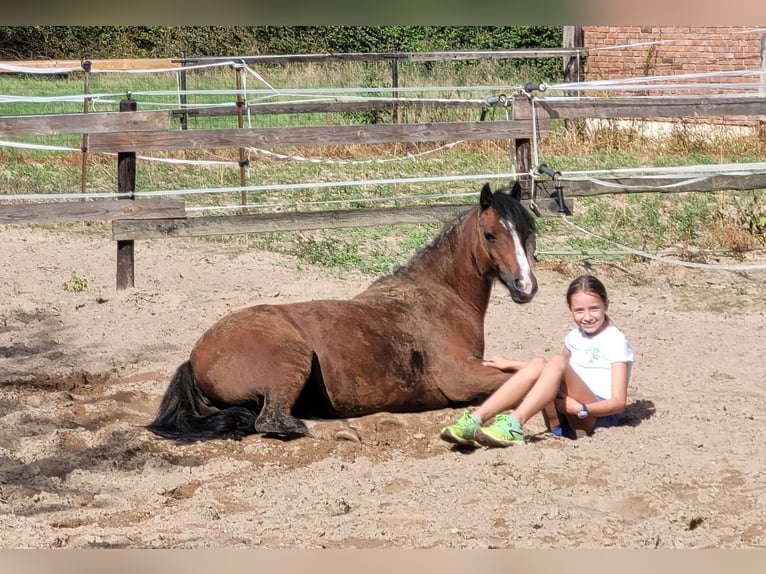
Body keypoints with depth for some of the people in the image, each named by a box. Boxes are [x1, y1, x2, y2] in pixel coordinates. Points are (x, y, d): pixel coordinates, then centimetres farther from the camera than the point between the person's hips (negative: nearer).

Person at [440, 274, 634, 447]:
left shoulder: (616, 340, -2)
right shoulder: (575, 337, 18)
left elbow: (618, 402, -9)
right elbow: (553, 370, 35)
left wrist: (581, 409, -23)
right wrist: (511, 365, 27)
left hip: (598, 416, -6)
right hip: (562, 423, 6)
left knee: (558, 363, -28)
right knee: (538, 364, -21)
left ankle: (514, 425, -45)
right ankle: (476, 419, -33)